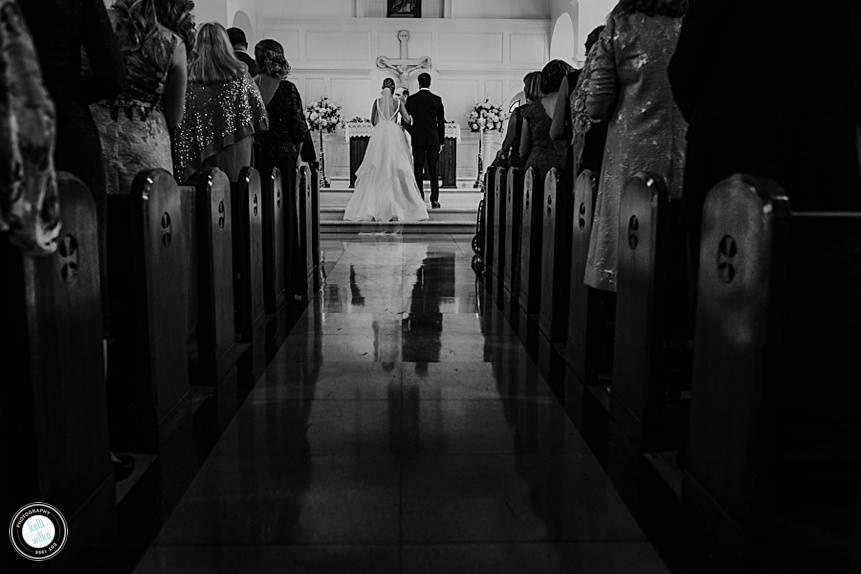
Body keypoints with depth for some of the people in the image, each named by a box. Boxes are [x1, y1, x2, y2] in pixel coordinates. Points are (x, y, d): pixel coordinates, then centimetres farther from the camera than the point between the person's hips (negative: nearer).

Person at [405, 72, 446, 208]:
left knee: (418, 169, 3)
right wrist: (441, 140, 9)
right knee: (433, 169, 6)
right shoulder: (437, 99, -1)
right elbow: (441, 122, 2)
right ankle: (434, 200, 4)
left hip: (417, 139, 0)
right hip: (433, 138, 1)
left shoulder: (411, 99, -1)